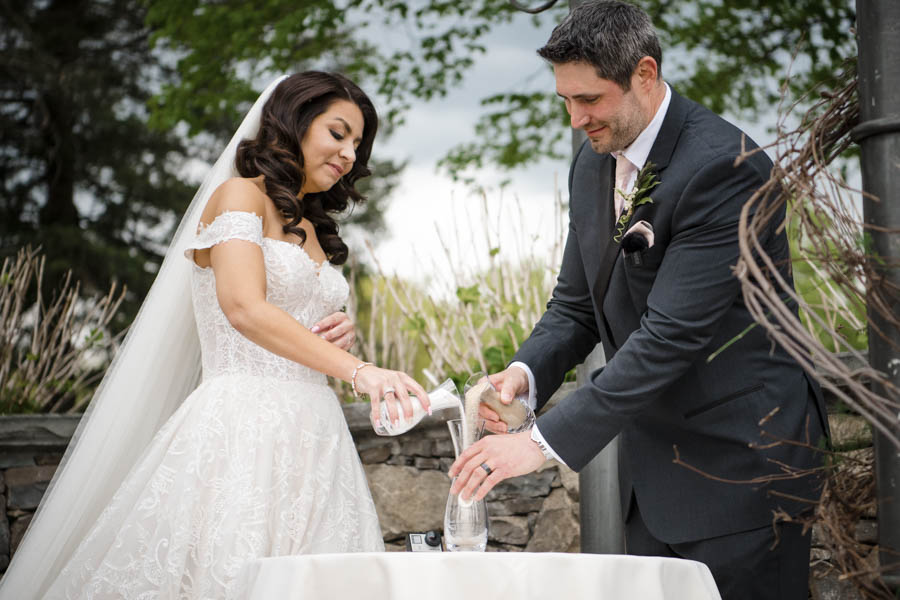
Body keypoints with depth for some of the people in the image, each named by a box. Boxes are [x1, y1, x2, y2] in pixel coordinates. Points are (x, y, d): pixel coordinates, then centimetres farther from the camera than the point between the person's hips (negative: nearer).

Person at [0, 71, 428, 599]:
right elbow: (244, 308, -18)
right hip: (244, 430, -7)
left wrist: (342, 336, 6)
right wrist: (357, 370, -27)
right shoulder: (240, 194, 0)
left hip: (310, 434, 7)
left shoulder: (311, 229, 23)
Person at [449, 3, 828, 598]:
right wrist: (525, 372, -11)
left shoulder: (725, 167, -21)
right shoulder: (593, 163, 7)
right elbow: (577, 303, 12)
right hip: (653, 462, 8)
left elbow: (673, 333, -27)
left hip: (741, 464, -8)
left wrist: (545, 441, -27)